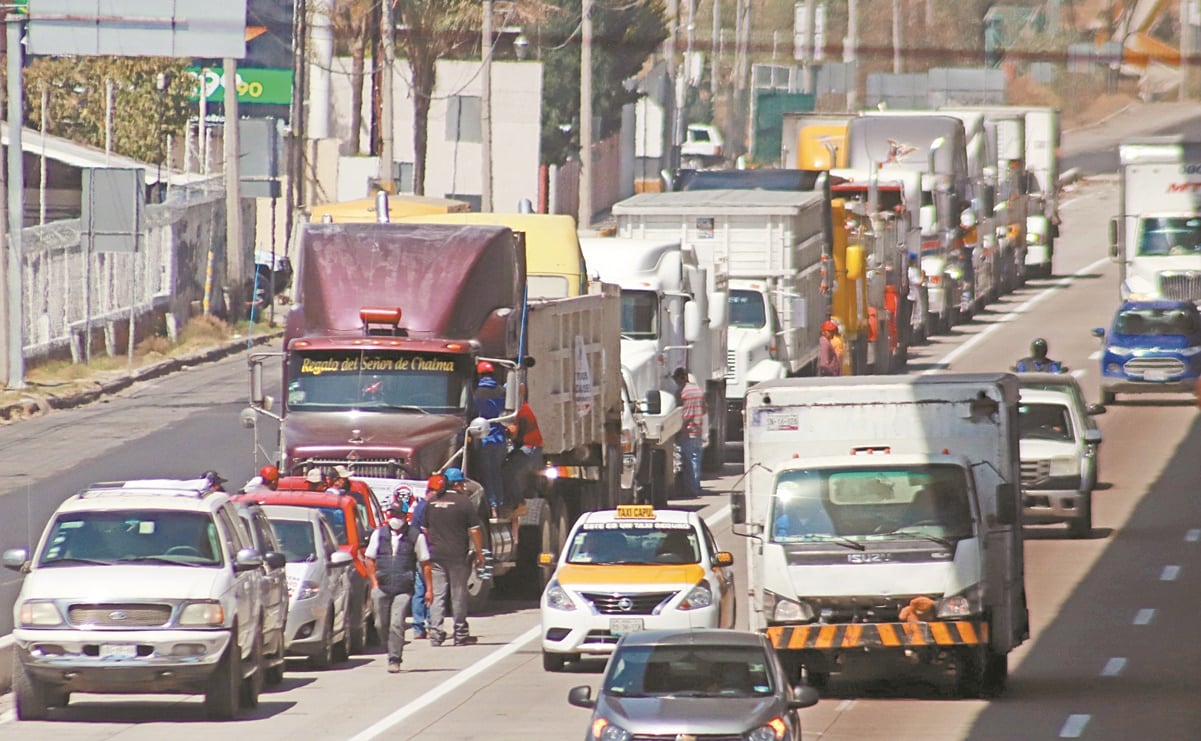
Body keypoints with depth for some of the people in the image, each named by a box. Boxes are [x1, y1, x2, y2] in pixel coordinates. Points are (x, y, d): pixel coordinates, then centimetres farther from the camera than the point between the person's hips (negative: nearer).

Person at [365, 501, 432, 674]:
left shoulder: (416, 536, 2)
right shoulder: (379, 534, 9)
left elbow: (425, 564, 6)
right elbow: (370, 560, 14)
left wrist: (429, 589, 3)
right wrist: (374, 583, 3)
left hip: (404, 589, -3)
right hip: (382, 588, 3)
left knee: (397, 624, -13)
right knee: (381, 625, 5)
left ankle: (394, 659, -9)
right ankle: (392, 651, 27)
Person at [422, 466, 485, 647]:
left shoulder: (432, 502, 9)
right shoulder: (464, 502, -5)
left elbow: (425, 529, 17)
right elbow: (474, 530, -7)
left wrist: (428, 552, 27)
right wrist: (479, 552, 2)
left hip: (435, 555, 3)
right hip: (458, 556, -3)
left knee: (437, 595, 3)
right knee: (458, 595, 4)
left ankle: (435, 632, -6)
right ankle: (460, 634, 9)